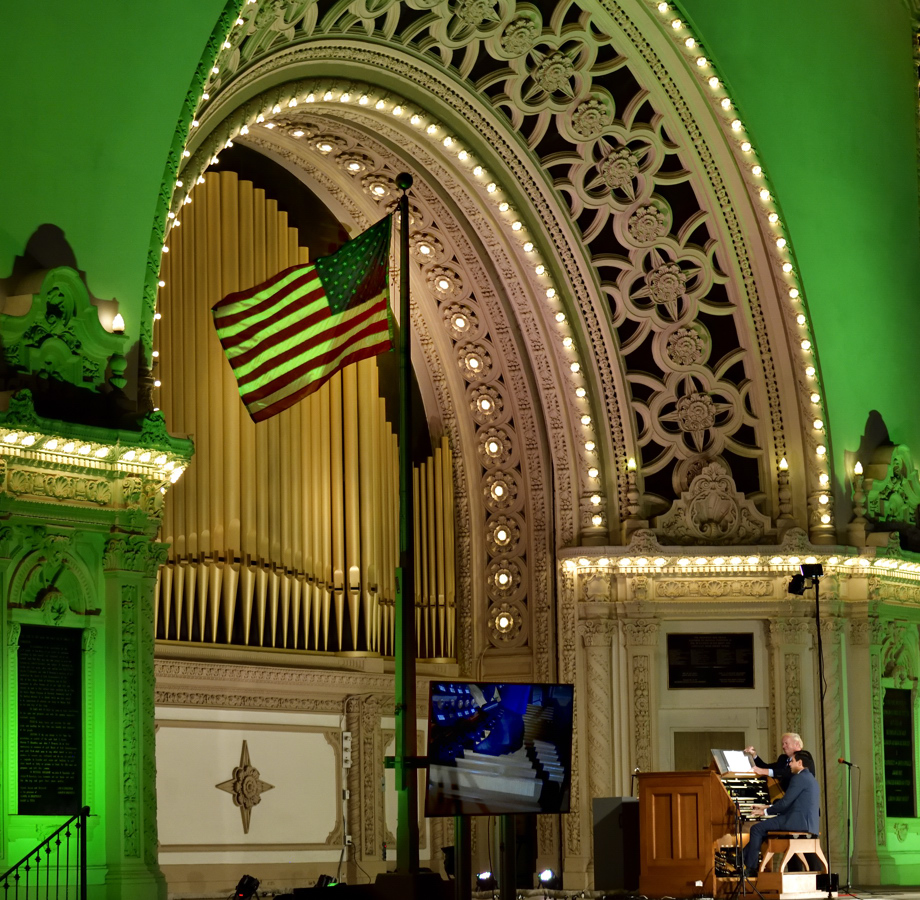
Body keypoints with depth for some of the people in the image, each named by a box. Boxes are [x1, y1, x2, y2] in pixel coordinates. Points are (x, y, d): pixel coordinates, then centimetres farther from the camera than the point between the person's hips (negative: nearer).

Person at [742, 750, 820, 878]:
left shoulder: (799, 778, -10)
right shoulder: (810, 778, 22)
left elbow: (785, 803, -14)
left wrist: (766, 811, 0)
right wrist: (767, 808, 23)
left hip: (797, 821, -10)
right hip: (808, 823, 10)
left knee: (757, 828, -8)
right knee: (760, 827, 17)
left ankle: (750, 868, -4)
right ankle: (742, 860, 14)